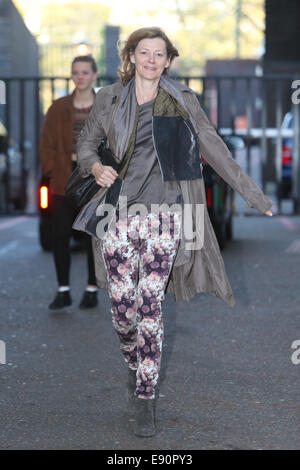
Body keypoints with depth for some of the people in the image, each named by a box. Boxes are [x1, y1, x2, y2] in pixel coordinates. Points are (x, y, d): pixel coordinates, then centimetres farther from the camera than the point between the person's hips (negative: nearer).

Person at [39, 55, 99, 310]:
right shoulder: (59, 108, 6)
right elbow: (47, 144, 8)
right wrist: (52, 171, -3)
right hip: (64, 182, 2)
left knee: (94, 237, 3)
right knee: (60, 236, 0)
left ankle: (92, 290, 15)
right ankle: (63, 291, 9)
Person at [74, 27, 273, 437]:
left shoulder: (183, 100, 6)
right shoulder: (110, 99, 9)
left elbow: (214, 149, 7)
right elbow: (86, 143, 20)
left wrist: (253, 194, 3)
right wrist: (95, 166, -3)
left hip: (164, 214, -1)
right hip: (120, 211, 1)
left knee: (150, 306, -5)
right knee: (122, 306, -1)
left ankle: (146, 398, 5)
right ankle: (135, 367, 30)